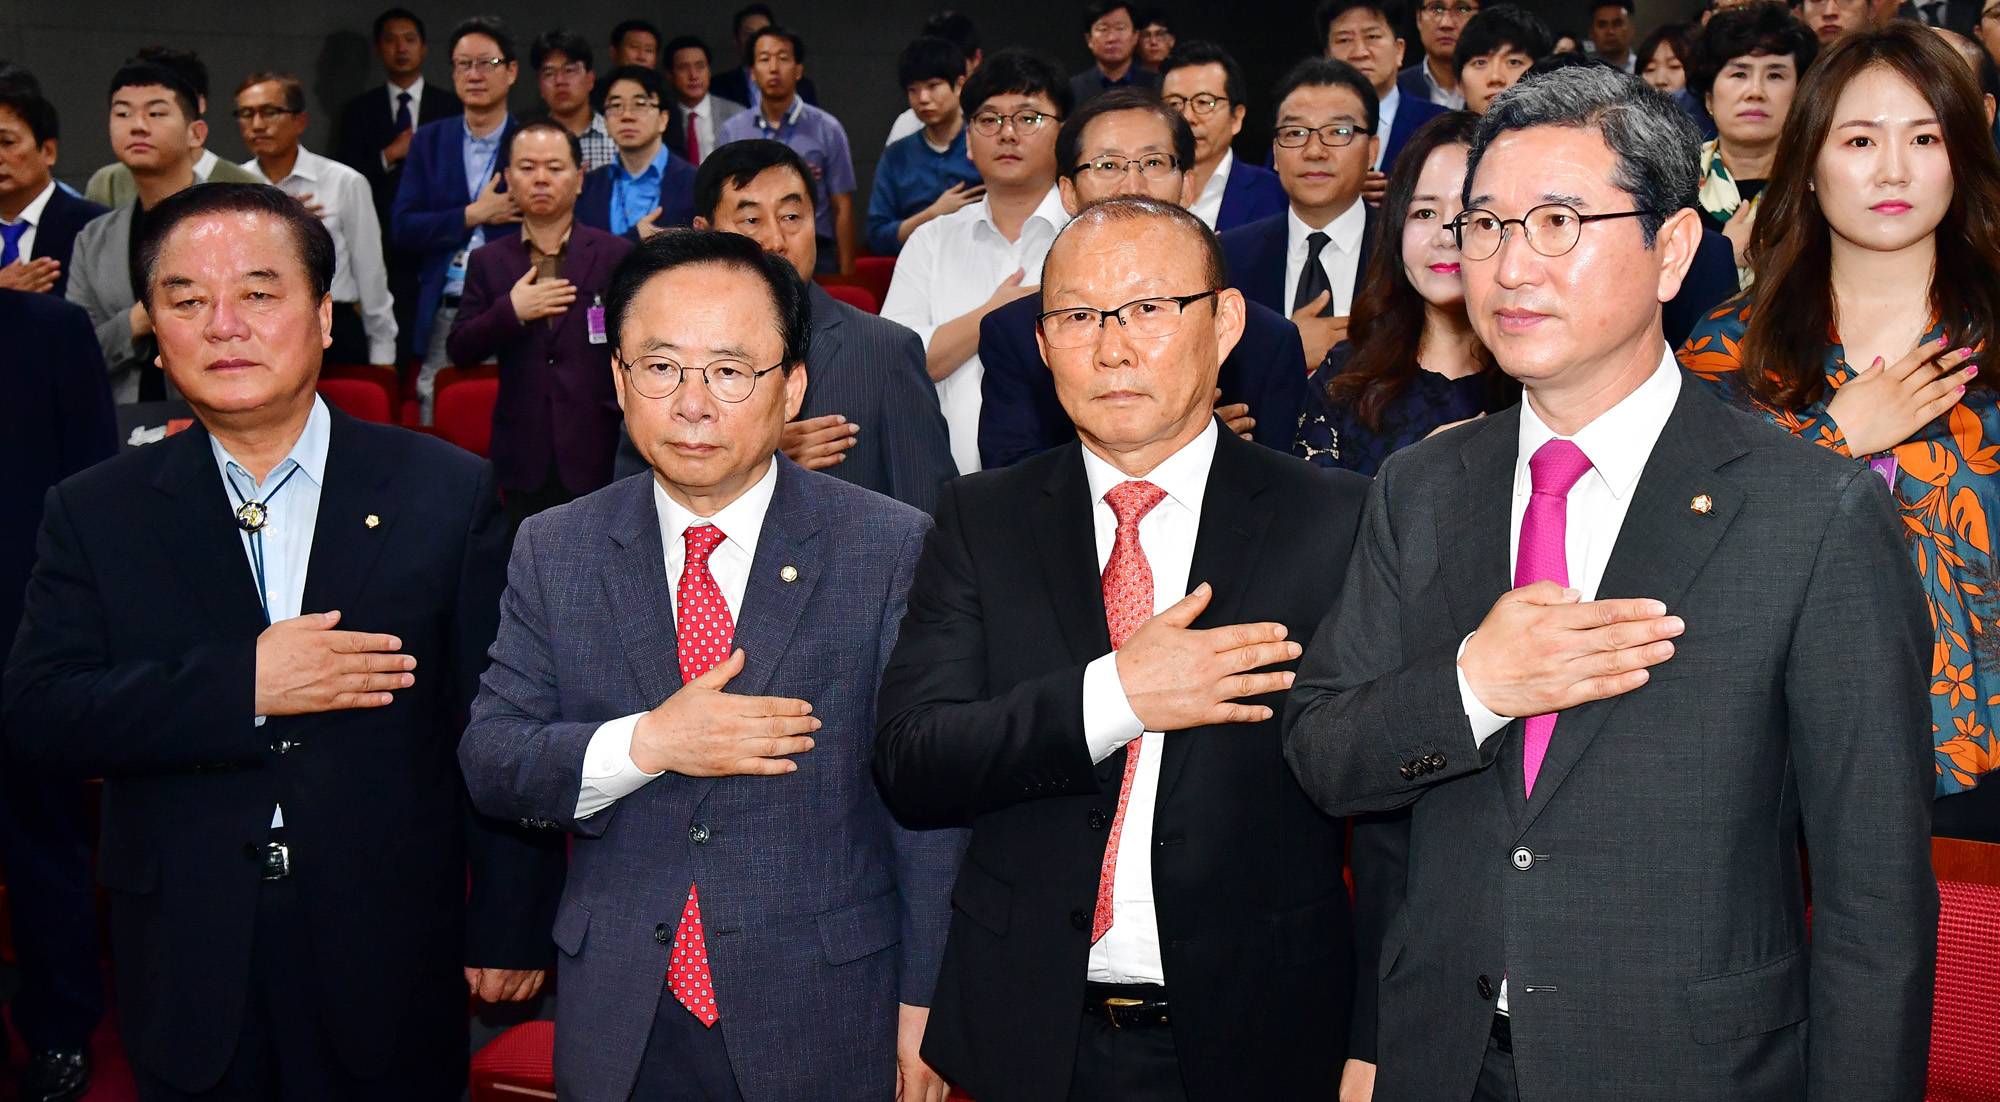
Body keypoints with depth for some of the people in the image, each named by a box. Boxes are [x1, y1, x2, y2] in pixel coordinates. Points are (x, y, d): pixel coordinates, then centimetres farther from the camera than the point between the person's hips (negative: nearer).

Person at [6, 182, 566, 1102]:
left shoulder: (450, 493, -2)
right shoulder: (95, 514, 2)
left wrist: (509, 928, -2)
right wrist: (242, 685, -19)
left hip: (391, 963, -1)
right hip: (189, 981, 1)